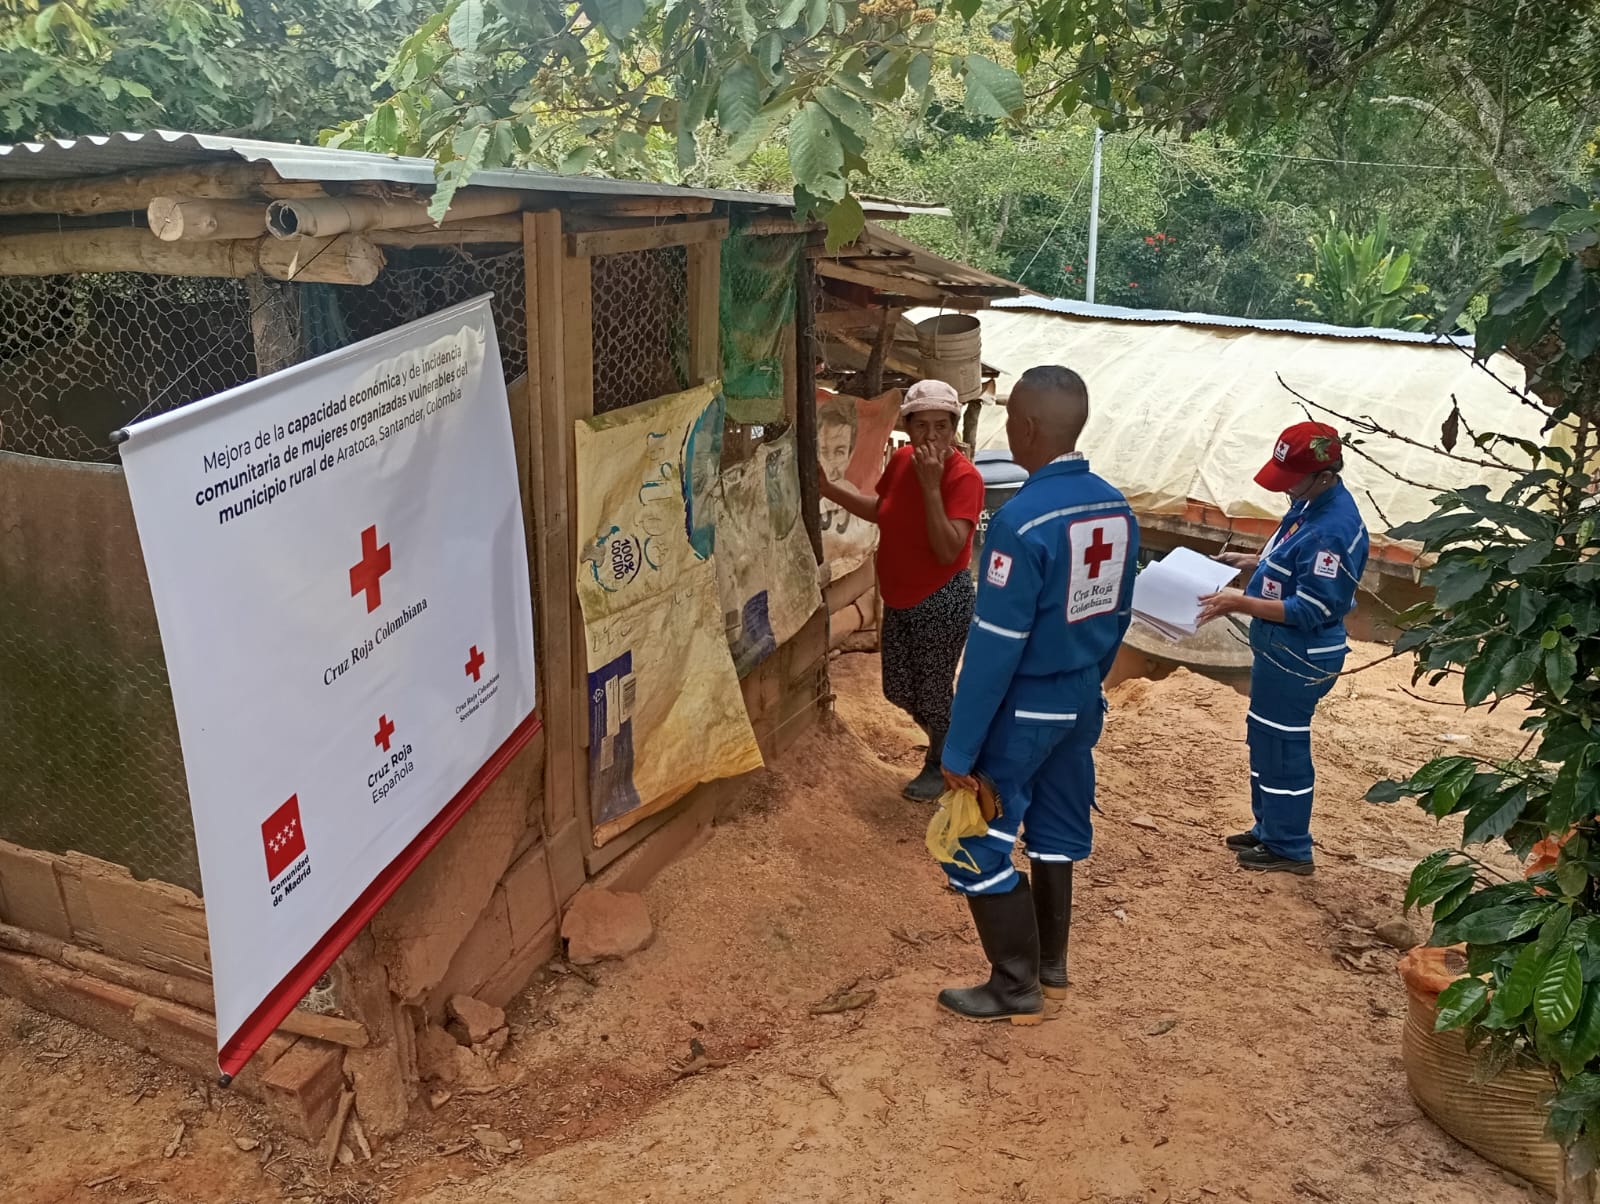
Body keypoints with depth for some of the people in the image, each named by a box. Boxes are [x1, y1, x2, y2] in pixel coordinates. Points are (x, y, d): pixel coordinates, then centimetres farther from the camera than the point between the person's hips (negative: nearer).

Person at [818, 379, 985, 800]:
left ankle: (939, 764, 36)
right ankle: (950, 737, 45)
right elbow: (882, 511, 16)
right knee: (898, 690, 18)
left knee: (933, 692, 9)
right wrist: (829, 488, 8)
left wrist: (931, 486, -35)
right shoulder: (900, 461, -3)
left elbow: (948, 551, -31)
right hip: (898, 600, 7)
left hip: (942, 604, -7)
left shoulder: (963, 477, -23)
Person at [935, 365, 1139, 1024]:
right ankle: (1051, 963, 37)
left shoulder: (1022, 519, -25)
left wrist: (960, 748, -18)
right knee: (1056, 831, 21)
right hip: (1082, 703, 8)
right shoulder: (1116, 508, -1)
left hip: (1022, 709, -8)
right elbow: (1117, 617, 8)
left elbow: (994, 647, -24)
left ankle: (1016, 987, 18)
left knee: (980, 842, 7)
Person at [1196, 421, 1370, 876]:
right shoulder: (1311, 504, 3)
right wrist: (1253, 562, 8)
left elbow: (1308, 612, -26)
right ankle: (1270, 829, 36)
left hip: (1298, 658, -10)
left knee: (1281, 747, 3)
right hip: (1280, 649, 10)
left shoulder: (1333, 529, -28)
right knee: (1265, 737, 21)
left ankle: (1290, 848, 19)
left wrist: (1241, 604, -28)